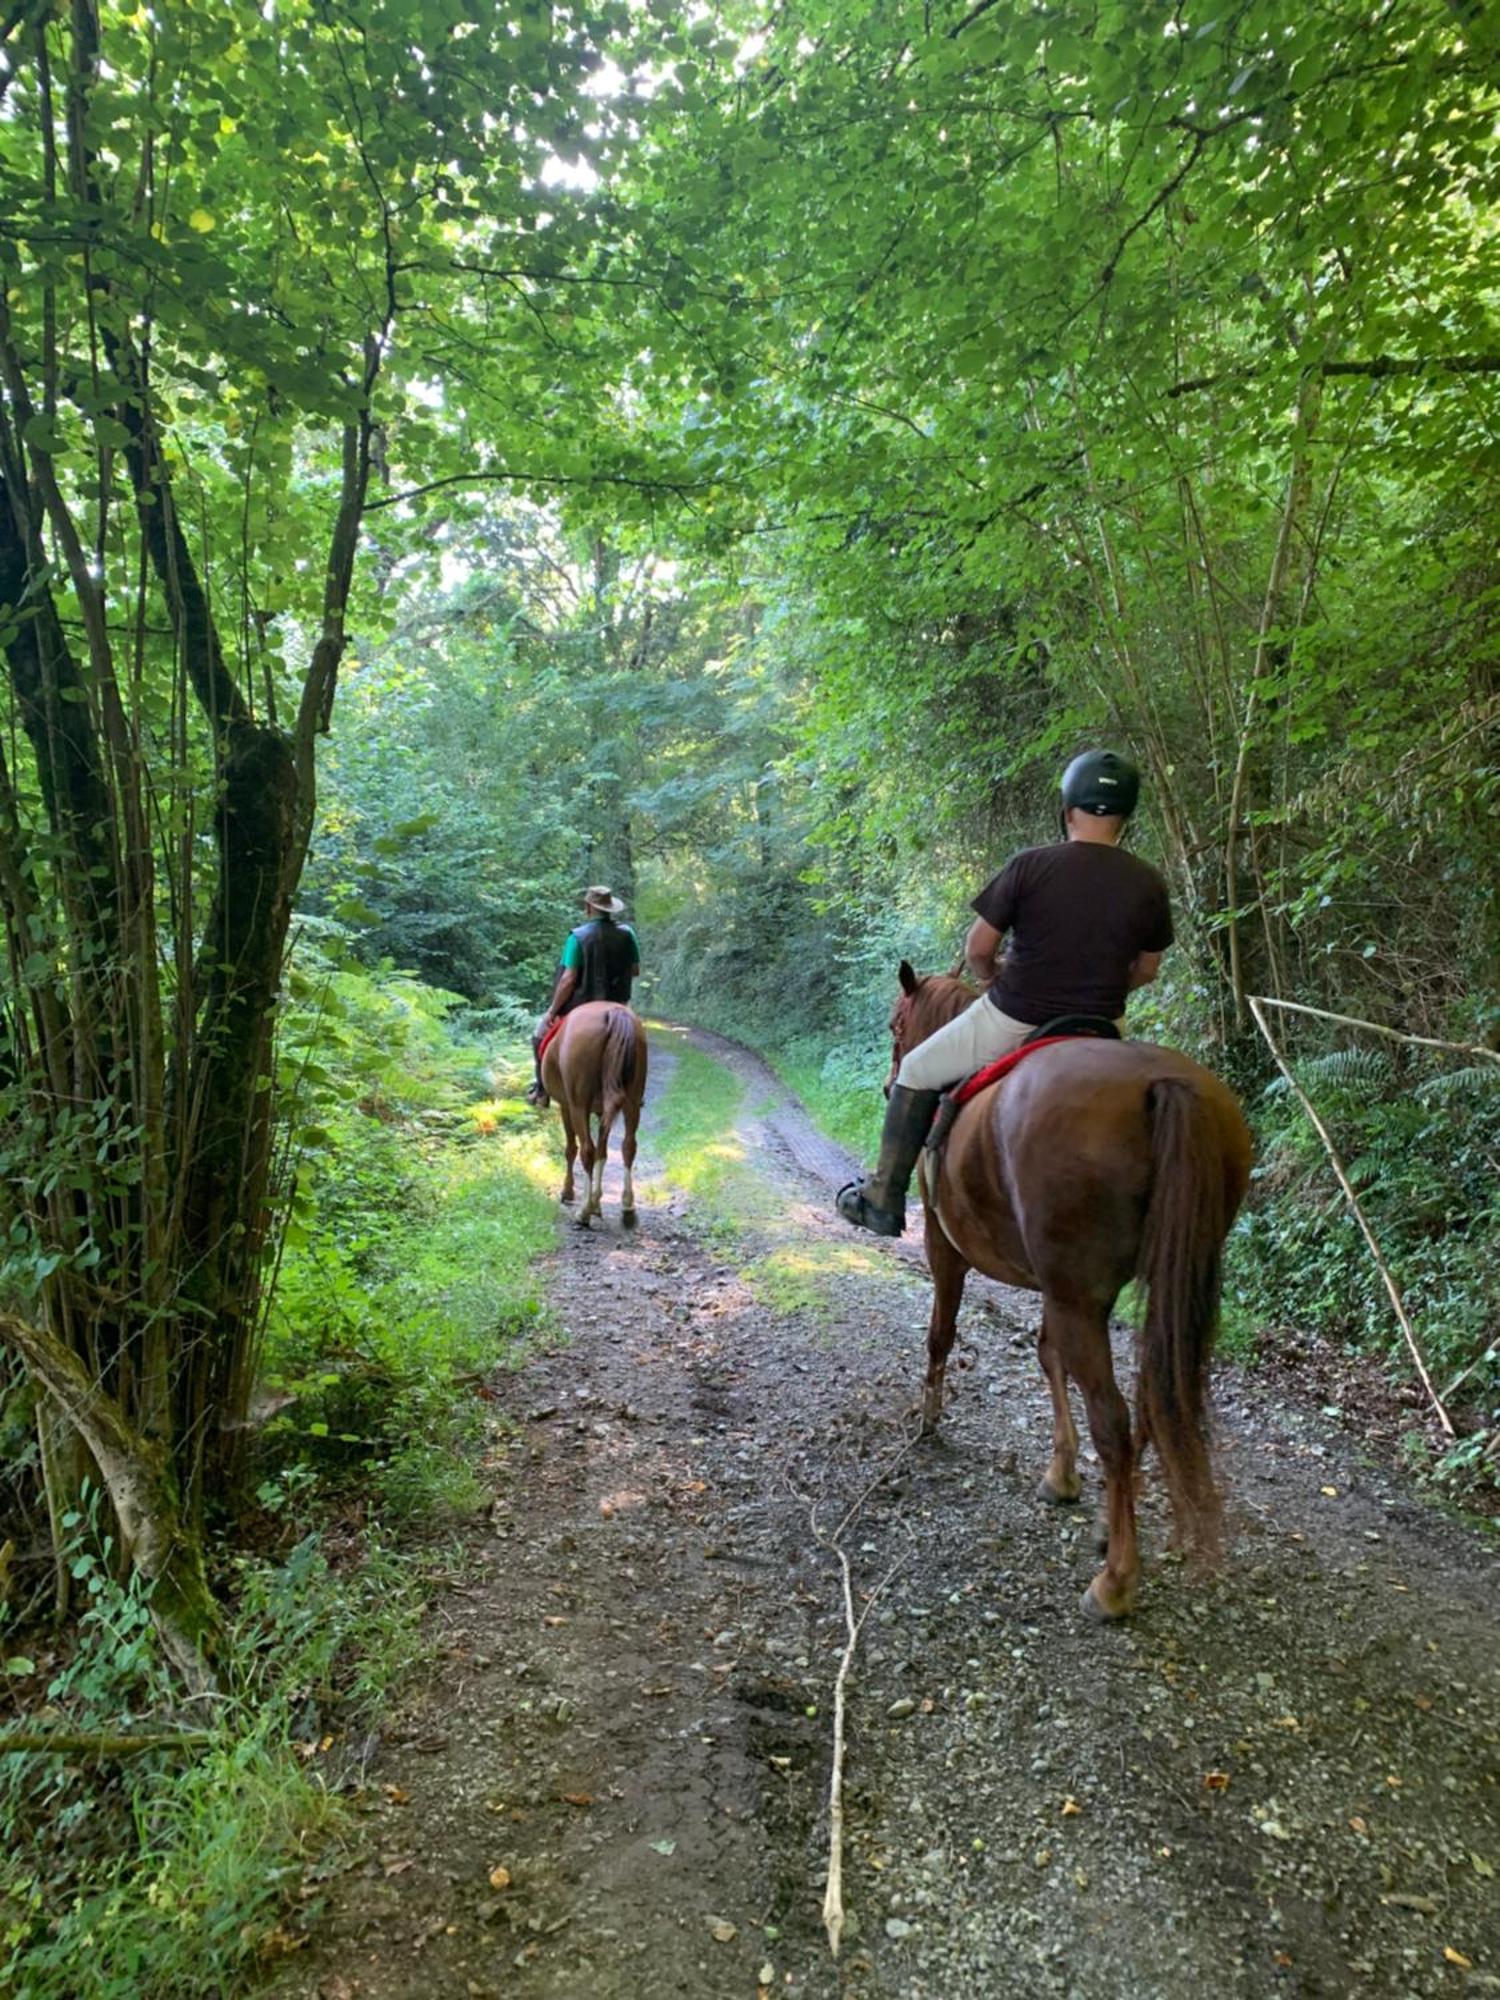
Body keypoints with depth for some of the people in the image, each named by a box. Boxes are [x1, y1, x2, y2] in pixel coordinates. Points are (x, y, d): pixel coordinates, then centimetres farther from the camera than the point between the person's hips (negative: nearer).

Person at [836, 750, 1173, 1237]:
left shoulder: (1030, 865, -14)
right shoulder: (1148, 883, -4)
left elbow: (977, 949, -10)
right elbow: (1146, 969, 7)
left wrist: (991, 976, 12)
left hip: (1013, 1021, -3)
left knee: (916, 1073, 17)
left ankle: (883, 1199, 20)